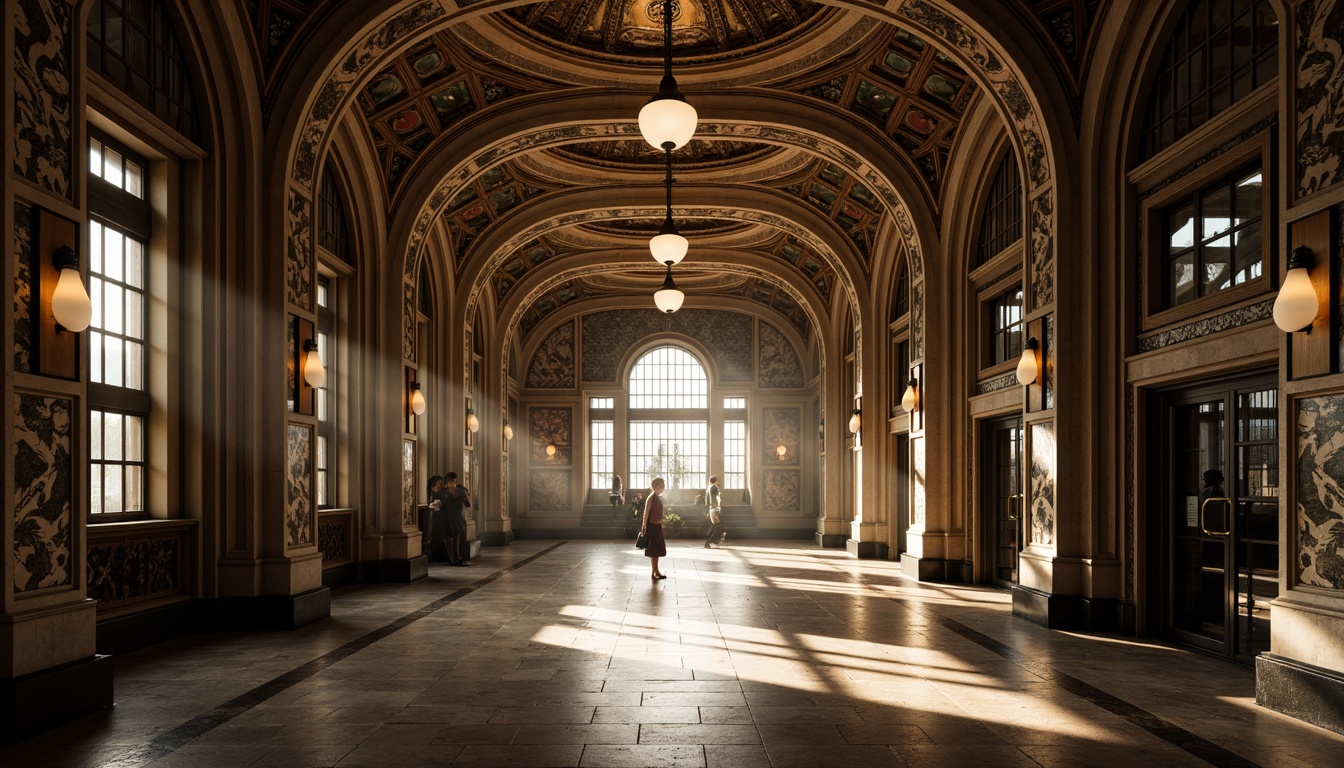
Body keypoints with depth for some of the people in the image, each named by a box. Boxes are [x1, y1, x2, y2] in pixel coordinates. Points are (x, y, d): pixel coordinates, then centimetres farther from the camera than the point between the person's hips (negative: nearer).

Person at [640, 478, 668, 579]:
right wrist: (644, 527, -19)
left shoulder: (659, 498, 12)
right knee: (653, 550, -4)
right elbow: (646, 513, -16)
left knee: (658, 549, 11)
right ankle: (654, 572, 0)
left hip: (657, 526, 9)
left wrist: (661, 524, 15)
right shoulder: (651, 498, -14)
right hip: (652, 526, -9)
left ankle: (656, 571, 18)